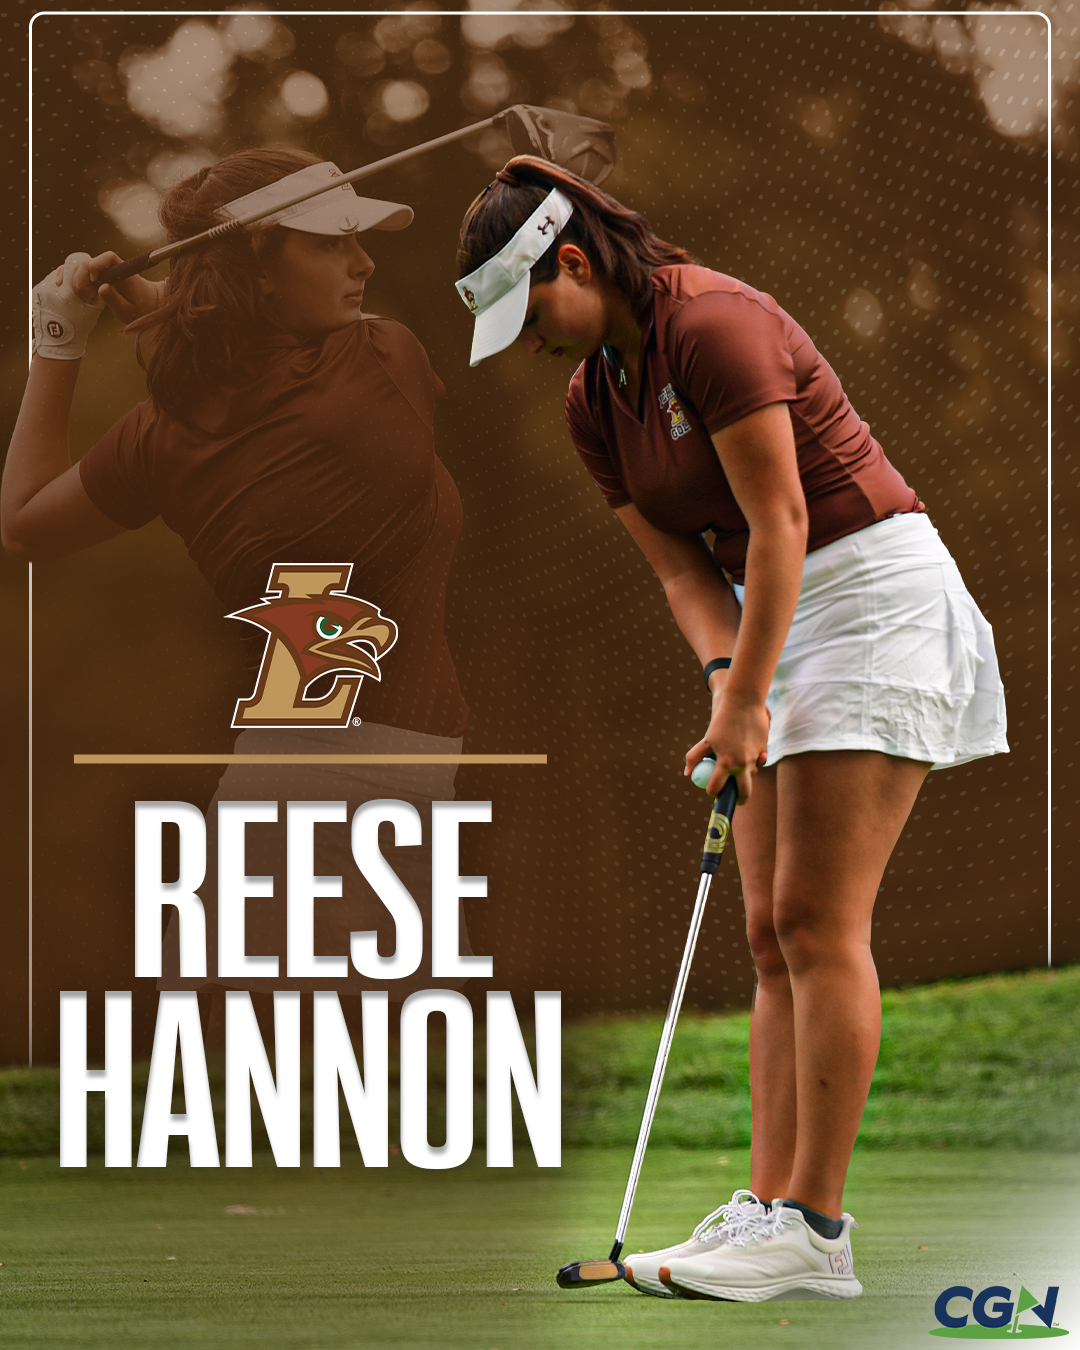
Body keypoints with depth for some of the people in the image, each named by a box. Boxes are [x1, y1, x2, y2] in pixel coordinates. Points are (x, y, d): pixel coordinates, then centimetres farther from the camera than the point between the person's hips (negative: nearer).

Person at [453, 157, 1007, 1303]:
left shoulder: (713, 325, -19)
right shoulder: (590, 399, 8)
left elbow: (780, 523, -20)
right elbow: (680, 562, 5)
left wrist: (742, 702, -19)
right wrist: (726, 679, -12)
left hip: (876, 588, -9)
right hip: (775, 616, 9)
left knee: (817, 919, -13)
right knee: (771, 936, 3)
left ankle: (815, 1229, -13)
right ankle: (770, 1206, 1)